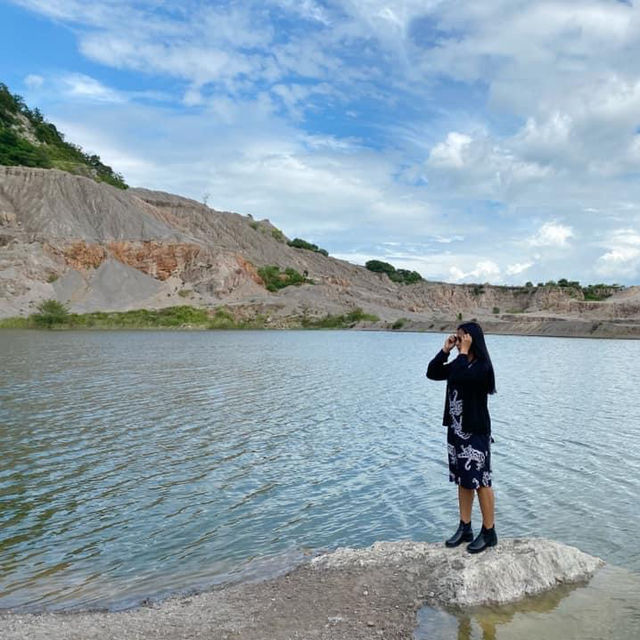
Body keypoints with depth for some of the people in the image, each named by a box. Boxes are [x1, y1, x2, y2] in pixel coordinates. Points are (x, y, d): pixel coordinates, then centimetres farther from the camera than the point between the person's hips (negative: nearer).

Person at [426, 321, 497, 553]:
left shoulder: (482, 366, -14)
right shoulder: (459, 364, 10)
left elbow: (460, 377, -30)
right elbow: (431, 373, 8)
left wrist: (464, 351, -20)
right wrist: (445, 350, 1)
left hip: (475, 432, -8)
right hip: (456, 430, 8)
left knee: (480, 481, 0)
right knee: (463, 480, 14)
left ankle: (489, 532, 12)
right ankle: (465, 529, 23)